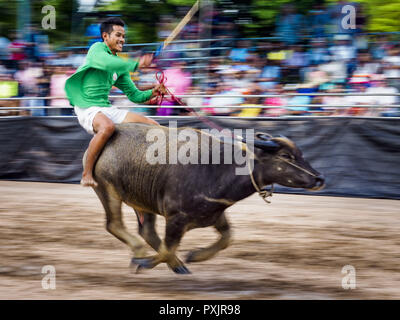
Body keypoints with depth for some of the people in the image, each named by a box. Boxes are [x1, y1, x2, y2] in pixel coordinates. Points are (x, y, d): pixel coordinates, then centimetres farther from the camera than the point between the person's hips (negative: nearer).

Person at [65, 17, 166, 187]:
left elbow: (134, 95, 20)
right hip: (87, 109, -8)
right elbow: (108, 64, -27)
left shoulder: (120, 65, 18)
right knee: (107, 126, -41)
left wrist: (152, 93, 2)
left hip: (108, 109, 8)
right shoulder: (97, 49, -4)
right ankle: (87, 174, -31)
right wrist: (137, 64, -19)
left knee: (153, 127, 1)